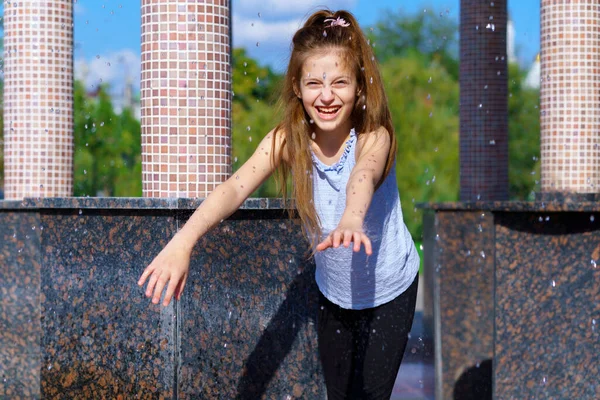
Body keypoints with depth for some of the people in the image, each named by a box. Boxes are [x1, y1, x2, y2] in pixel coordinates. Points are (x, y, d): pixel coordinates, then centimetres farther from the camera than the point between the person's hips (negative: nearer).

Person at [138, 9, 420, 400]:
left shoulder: (375, 137, -26)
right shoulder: (287, 140, -19)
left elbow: (364, 176, -50)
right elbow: (236, 188, -36)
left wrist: (351, 220, -74)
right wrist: (183, 241, -54)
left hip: (390, 291, -3)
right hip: (333, 292, 3)